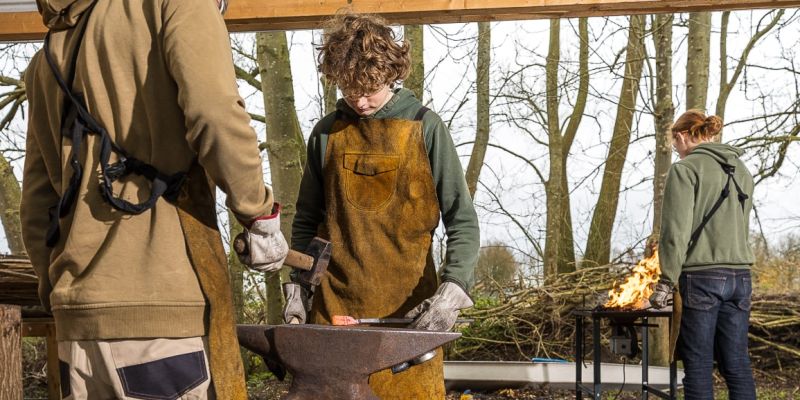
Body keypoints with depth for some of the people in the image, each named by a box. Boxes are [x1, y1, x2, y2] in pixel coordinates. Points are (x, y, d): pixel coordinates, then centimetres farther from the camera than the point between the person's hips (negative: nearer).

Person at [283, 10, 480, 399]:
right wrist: (296, 286, 5)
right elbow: (306, 221, 16)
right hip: (333, 308, 3)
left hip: (407, 309, -2)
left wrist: (453, 289, -18)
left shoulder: (424, 127, -2)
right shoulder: (326, 133, 7)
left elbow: (462, 221, -4)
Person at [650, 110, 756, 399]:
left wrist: (666, 281, -9)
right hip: (740, 276, 6)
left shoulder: (686, 169, -7)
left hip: (701, 277, -6)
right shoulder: (742, 171, 16)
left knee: (699, 365, 0)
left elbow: (676, 231, -13)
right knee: (737, 363, 9)